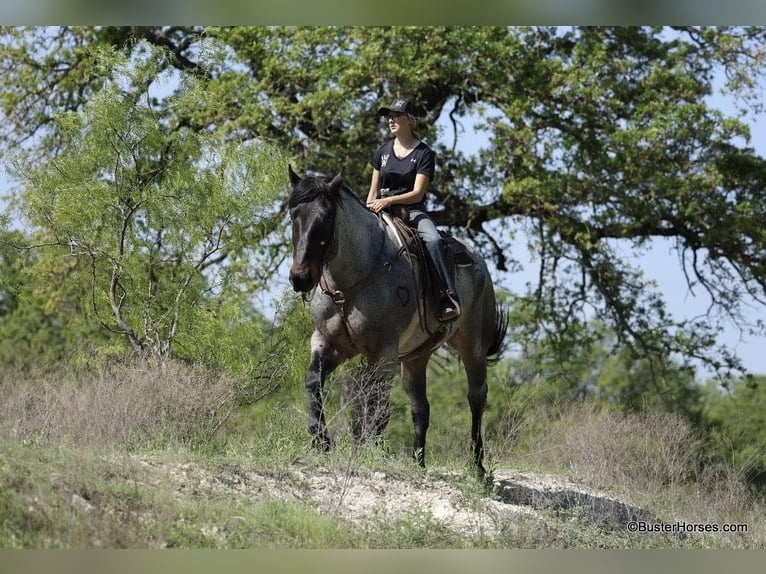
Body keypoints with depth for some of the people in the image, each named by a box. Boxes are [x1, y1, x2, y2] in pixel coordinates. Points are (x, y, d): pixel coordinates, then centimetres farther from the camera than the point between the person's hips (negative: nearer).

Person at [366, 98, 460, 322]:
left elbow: (417, 193, -8)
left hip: (412, 211, -4)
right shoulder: (382, 151, 15)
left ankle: (449, 299, -38)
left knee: (434, 240, -33)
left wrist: (389, 200, -22)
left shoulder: (424, 153, 0)